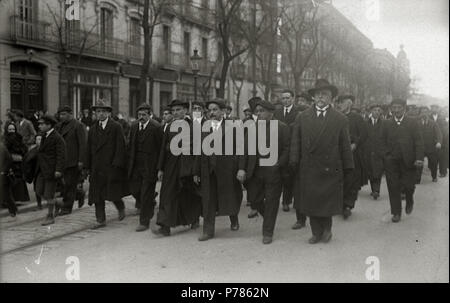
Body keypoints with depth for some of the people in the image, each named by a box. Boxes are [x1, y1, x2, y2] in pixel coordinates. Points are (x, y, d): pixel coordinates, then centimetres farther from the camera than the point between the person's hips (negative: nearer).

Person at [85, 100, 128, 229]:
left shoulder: (116, 127, -3)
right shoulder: (92, 129, 13)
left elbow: (121, 147, -8)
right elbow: (89, 150, 15)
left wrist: (117, 164, -15)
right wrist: (88, 167, 11)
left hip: (112, 167, -5)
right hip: (97, 168, 5)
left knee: (112, 193, -4)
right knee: (97, 195, 4)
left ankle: (121, 208, 26)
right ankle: (101, 220, 13)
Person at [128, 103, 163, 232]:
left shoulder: (156, 127, -10)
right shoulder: (134, 127, 10)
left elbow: (160, 147, -10)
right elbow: (131, 146, 15)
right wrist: (130, 162, 8)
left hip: (149, 165, -6)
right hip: (136, 165, 6)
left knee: (146, 194, -1)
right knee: (134, 189, 9)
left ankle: (144, 222, 8)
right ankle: (150, 205, 38)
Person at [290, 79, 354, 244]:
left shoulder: (340, 119, 3)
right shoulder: (302, 118, 6)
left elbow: (345, 145, 2)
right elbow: (295, 143, 5)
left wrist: (347, 167, 1)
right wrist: (294, 163, -3)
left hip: (330, 169, -2)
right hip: (307, 170, 2)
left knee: (328, 202, 5)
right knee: (310, 202, 8)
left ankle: (326, 229, 28)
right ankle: (316, 232, 23)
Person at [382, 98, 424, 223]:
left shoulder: (412, 122, 1)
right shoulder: (387, 124, 8)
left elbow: (418, 141, -4)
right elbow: (384, 142, 12)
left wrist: (419, 158, -13)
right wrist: (387, 156, -1)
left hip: (408, 160, -2)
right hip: (391, 161, 2)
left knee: (409, 186, 1)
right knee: (393, 188, 0)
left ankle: (409, 202, 34)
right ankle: (396, 213, 11)